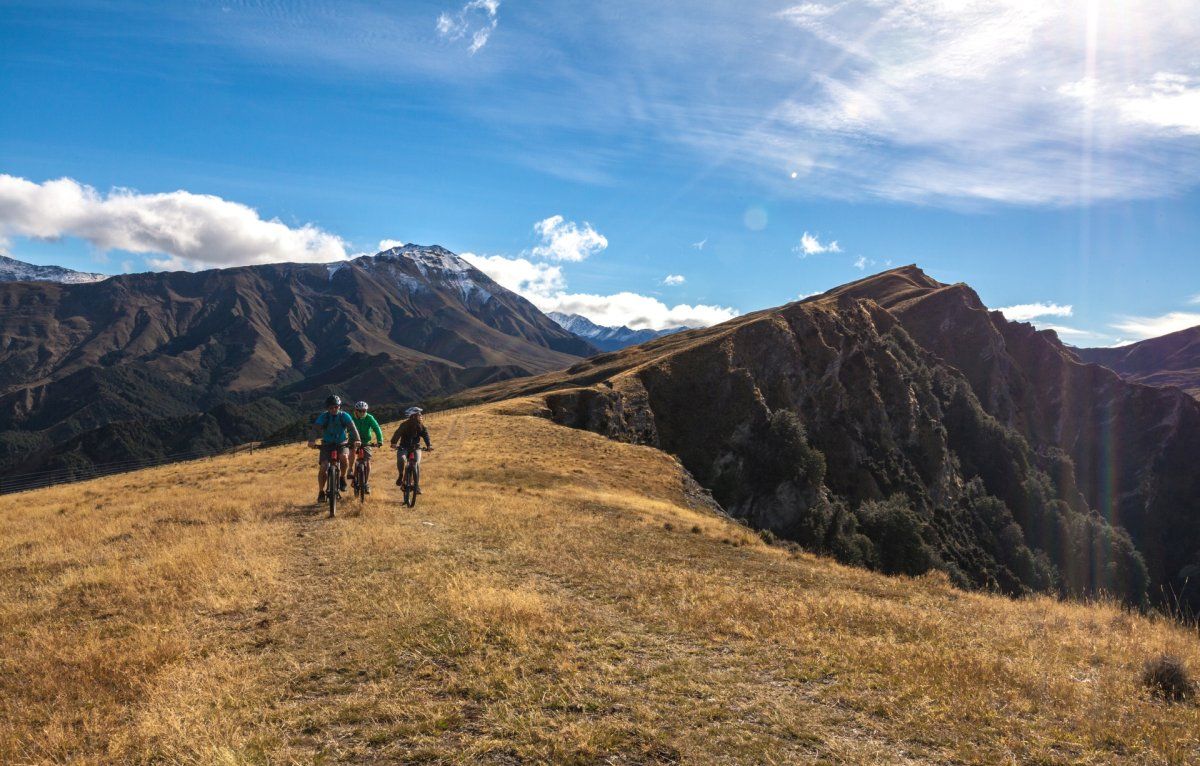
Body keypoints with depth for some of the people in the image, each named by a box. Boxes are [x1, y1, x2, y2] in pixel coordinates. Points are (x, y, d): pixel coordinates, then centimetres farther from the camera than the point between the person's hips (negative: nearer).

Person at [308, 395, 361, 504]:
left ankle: (342, 478, -5)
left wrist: (357, 439, -45)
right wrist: (311, 440, -47)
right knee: (323, 467, -14)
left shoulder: (344, 416, -12)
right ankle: (321, 492, 1)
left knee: (344, 457, -32)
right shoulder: (323, 417, -13)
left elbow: (352, 428, -26)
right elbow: (316, 428, -27)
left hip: (341, 444, 0)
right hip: (327, 444, 1)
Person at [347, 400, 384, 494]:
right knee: (353, 451, -32)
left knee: (367, 462, -8)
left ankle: (366, 483, 3)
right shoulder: (351, 418, -13)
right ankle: (351, 471, -15)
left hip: (366, 443, 1)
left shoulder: (369, 418, -13)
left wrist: (379, 441, -32)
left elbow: (377, 428, -19)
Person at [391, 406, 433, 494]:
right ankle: (401, 476, -6)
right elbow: (398, 433, -30)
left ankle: (416, 486, -10)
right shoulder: (405, 424, -15)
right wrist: (393, 443, -49)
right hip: (404, 447, -2)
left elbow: (425, 434, -18)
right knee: (401, 459, -32)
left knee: (416, 464, -19)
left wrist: (429, 445, -37)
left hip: (415, 448, 2)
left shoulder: (421, 426, -5)